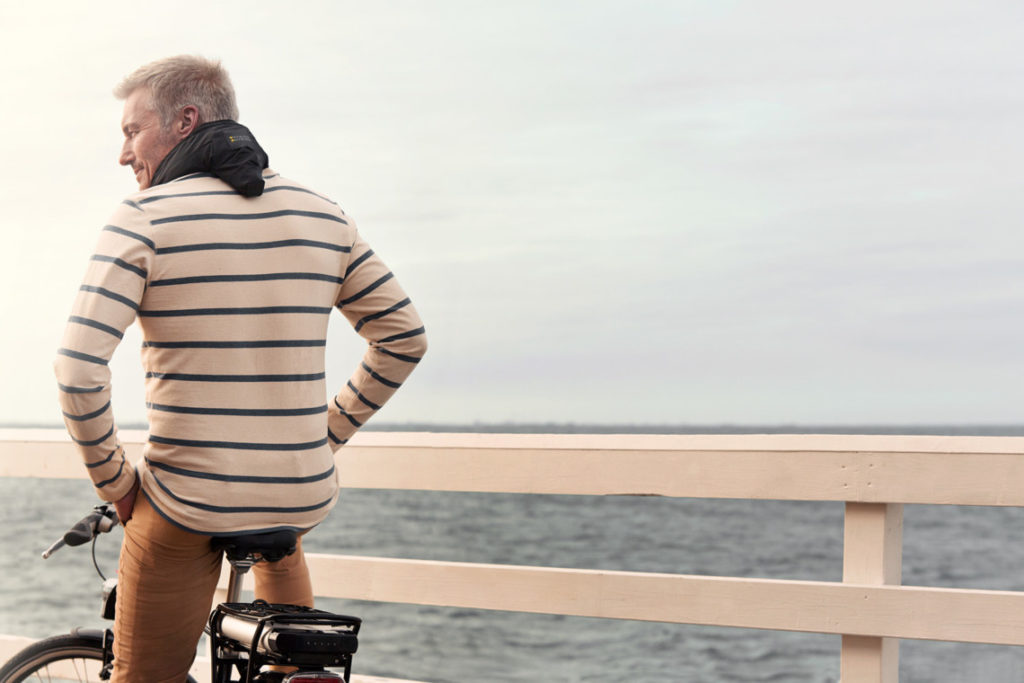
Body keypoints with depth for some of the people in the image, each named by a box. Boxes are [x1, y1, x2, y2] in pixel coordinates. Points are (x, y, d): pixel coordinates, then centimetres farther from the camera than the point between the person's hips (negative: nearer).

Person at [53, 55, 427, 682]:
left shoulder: (145, 218, -9)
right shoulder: (324, 216, 4)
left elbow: (79, 370, -17)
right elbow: (405, 338, 9)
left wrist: (114, 480, -3)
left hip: (184, 512, -4)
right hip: (306, 500, 4)